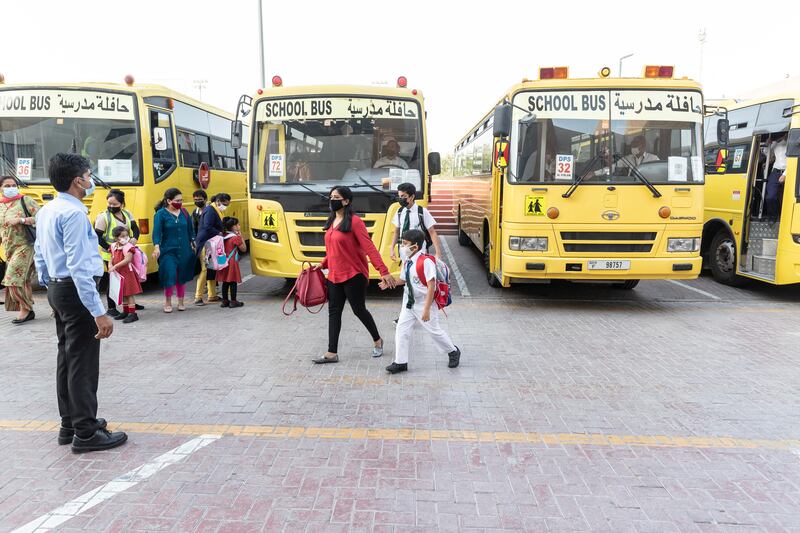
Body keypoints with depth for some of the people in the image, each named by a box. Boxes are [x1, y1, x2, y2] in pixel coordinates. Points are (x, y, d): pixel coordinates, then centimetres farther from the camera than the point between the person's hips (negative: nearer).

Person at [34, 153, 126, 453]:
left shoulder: (46, 211, 10)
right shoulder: (74, 213, -19)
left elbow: (40, 256, 16)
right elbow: (79, 266, -25)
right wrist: (99, 312, -26)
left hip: (56, 289, 10)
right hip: (76, 292, -10)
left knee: (66, 358, 16)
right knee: (83, 364, -3)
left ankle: (69, 424, 27)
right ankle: (86, 434, 5)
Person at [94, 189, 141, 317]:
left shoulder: (127, 214, 7)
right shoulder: (103, 217, -10)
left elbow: (135, 229, 6)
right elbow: (97, 236, -11)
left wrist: (134, 238, -14)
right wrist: (108, 248, -18)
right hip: (110, 255, -6)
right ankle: (111, 308, 9)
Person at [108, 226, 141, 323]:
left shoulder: (128, 246, -14)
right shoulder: (114, 247, 8)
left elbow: (127, 259, -25)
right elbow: (112, 258, 20)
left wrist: (115, 266, -24)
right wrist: (110, 265, -1)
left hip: (127, 272, -8)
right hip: (118, 273, 8)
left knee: (129, 293, -6)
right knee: (123, 293, 17)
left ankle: (132, 313, -3)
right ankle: (125, 312, 29)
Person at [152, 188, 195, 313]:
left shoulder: (184, 212, 7)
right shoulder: (161, 214, -5)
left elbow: (190, 230, 14)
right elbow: (156, 232, -12)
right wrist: (156, 247, -24)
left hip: (184, 251, 4)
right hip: (168, 251, -4)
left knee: (182, 276, 10)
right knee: (170, 276, -9)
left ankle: (181, 302, 25)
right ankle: (167, 303, 10)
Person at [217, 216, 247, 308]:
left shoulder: (223, 236, 8)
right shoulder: (236, 237, -13)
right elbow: (243, 249, -6)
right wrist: (241, 236, -4)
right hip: (232, 262, -7)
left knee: (225, 282, 12)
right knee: (233, 282, 0)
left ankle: (225, 301, 16)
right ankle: (233, 301, 3)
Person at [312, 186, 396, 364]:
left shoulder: (354, 221, -13)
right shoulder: (331, 222, 11)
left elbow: (369, 248, -18)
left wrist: (384, 271, -24)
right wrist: (322, 265, 9)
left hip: (353, 275, -7)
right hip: (334, 276, 7)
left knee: (359, 310, 4)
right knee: (334, 312, 6)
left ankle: (377, 340, 28)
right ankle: (332, 353, 11)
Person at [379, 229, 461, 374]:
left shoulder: (426, 262, -23)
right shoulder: (407, 262, 2)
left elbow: (431, 287, -23)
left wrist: (426, 309, -24)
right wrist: (389, 283, 0)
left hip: (424, 303, -7)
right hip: (409, 302, 7)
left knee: (434, 330, 7)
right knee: (402, 329, 2)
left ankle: (453, 352, 31)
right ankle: (400, 362, 13)